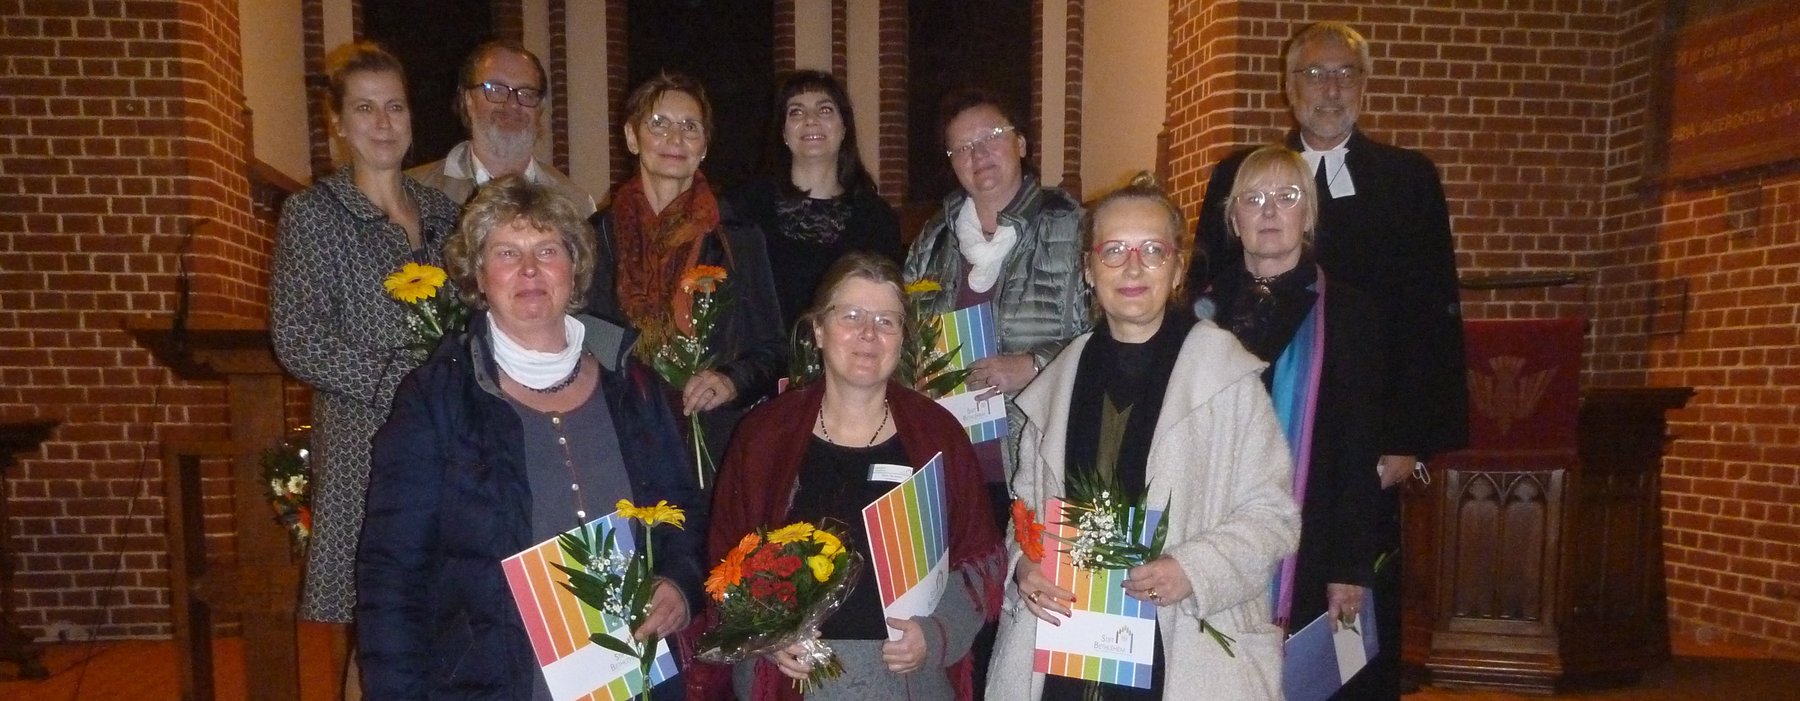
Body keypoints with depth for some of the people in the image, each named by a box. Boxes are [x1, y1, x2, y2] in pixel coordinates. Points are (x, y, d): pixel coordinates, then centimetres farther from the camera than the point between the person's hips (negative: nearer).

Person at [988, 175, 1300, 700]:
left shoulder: (1225, 371, -6)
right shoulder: (1062, 379, 9)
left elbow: (1272, 514, -6)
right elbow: (1027, 500, 13)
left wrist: (1193, 571, -19)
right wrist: (1025, 564, -5)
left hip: (1186, 650, -3)